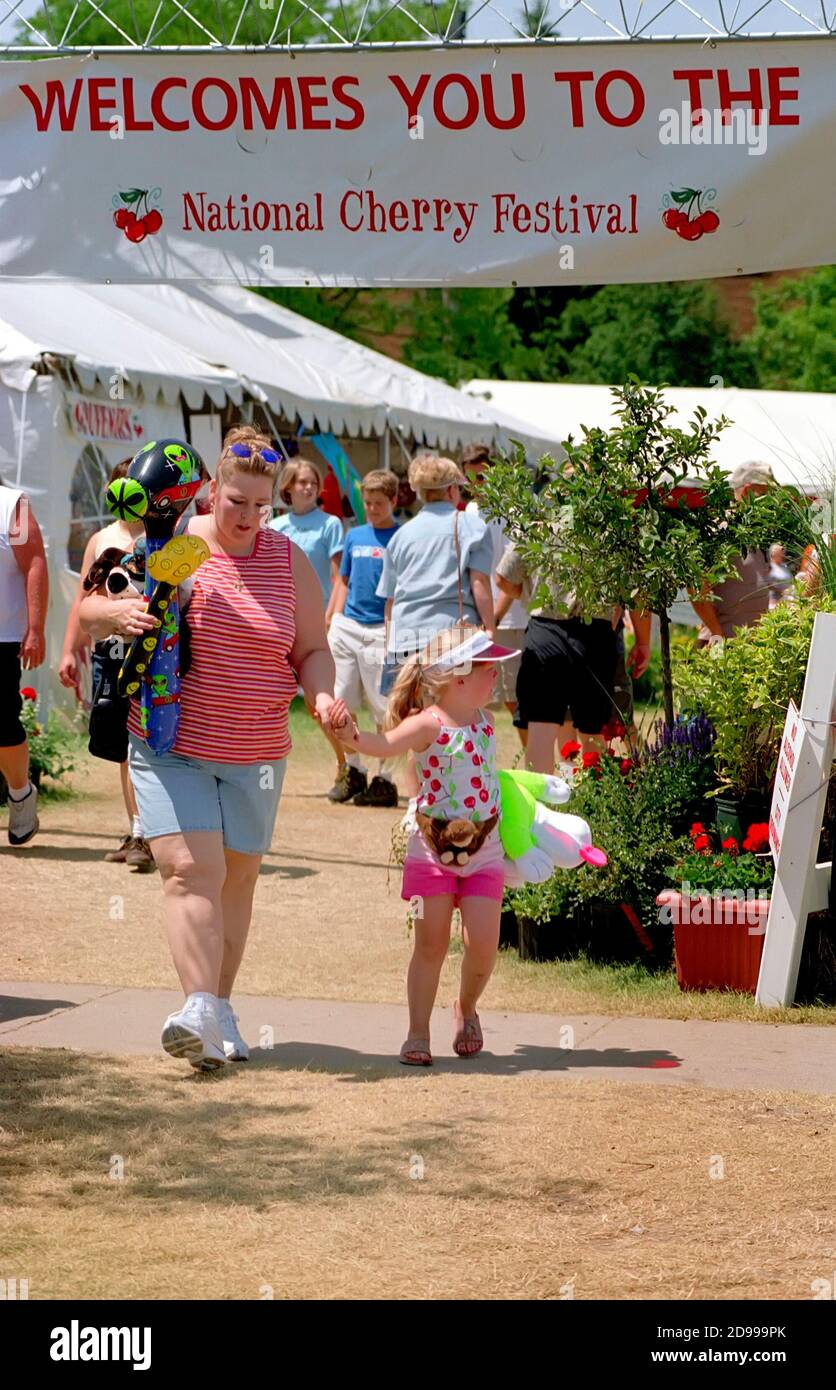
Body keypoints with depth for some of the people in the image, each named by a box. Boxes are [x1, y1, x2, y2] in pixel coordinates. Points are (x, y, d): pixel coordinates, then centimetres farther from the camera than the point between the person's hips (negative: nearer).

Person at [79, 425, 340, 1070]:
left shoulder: (290, 561, 5)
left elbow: (314, 650, 8)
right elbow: (87, 610, 2)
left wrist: (322, 694, -13)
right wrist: (119, 612, -21)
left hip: (255, 752, 3)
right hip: (170, 744, -3)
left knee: (237, 877, 10)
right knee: (191, 869, -16)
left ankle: (221, 1009, 21)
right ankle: (199, 1009, -21)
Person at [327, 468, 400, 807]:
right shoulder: (355, 536, 13)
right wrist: (334, 621, 11)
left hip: (381, 631, -5)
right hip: (347, 625, 5)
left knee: (383, 707, -2)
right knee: (341, 703, 7)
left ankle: (385, 779, 5)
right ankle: (352, 772, 20)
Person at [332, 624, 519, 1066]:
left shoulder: (484, 721, 5)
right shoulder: (428, 724, -16)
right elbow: (384, 744, -34)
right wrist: (352, 734, -53)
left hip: (483, 851, 4)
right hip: (432, 849, -4)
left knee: (483, 943, -3)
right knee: (432, 943, -1)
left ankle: (466, 1008, 25)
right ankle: (418, 1033, 8)